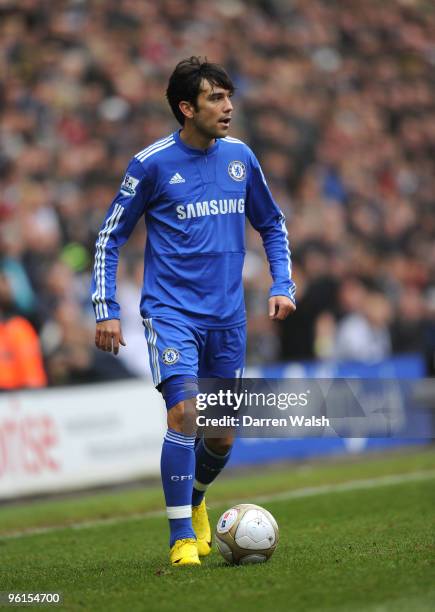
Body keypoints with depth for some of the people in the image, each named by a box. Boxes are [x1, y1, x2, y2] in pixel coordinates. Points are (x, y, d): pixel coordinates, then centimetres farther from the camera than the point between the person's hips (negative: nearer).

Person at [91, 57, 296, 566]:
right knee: (184, 412, -21)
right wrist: (105, 310, -5)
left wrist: (282, 286, 6)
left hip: (227, 315, 4)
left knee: (222, 432, 8)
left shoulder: (239, 157, 5)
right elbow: (110, 238, 1)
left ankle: (194, 500, 39)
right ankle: (182, 538, -13)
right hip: (171, 310, -4)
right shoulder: (152, 163, -7)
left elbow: (272, 226, 19)